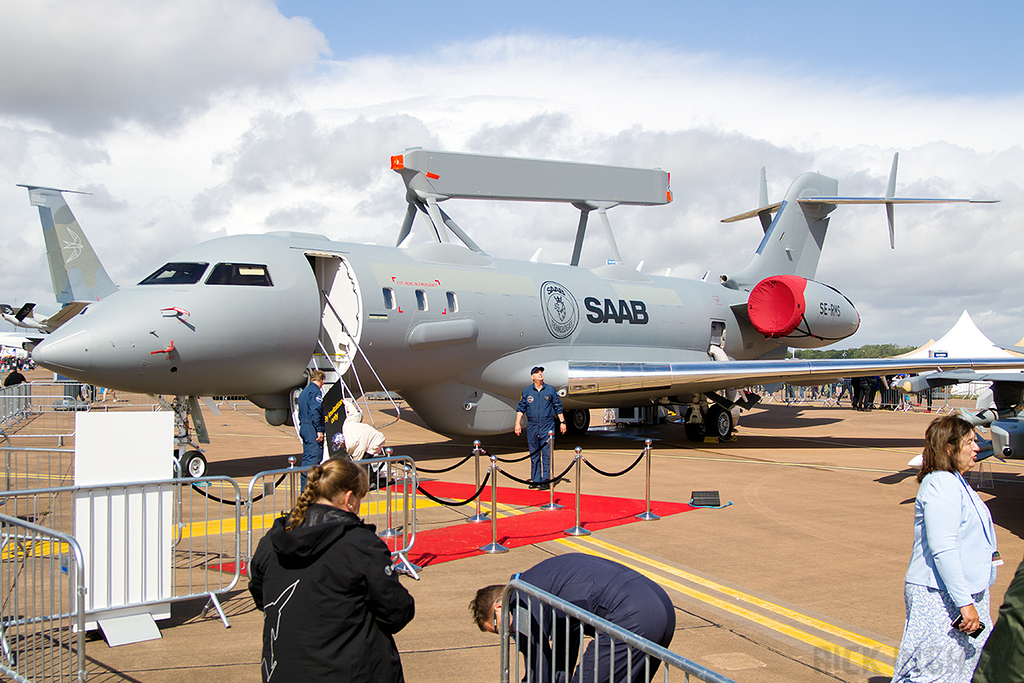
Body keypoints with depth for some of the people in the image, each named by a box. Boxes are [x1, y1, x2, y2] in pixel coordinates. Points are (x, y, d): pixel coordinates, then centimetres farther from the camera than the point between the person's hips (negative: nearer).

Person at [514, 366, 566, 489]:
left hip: (547, 426, -2)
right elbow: (521, 408, 9)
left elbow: (558, 407, 10)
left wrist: (562, 422, 7)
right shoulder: (527, 391, 7)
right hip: (532, 426, 2)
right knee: (534, 455, 6)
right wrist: (518, 423, 0)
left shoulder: (550, 390, 4)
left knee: (547, 454, -5)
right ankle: (535, 480, 13)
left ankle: (546, 480, 0)